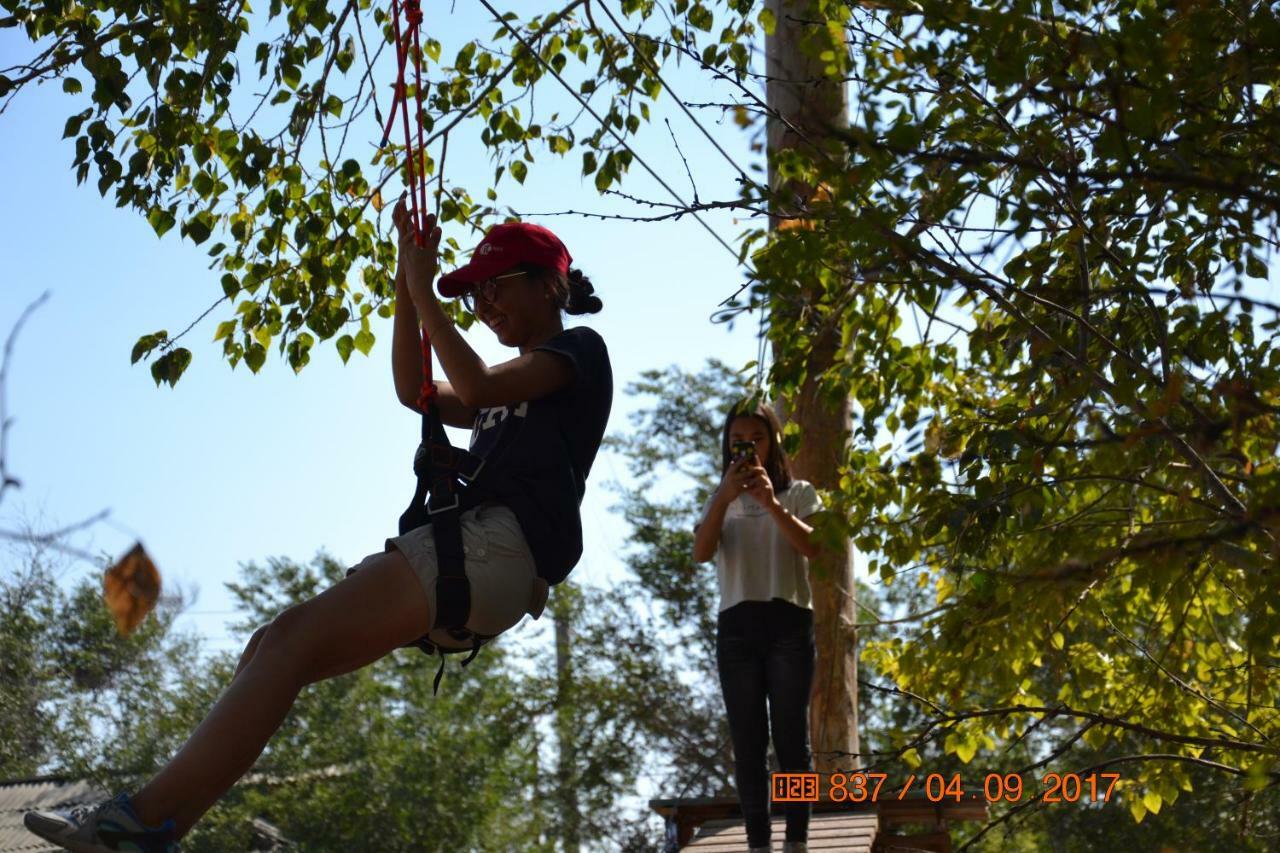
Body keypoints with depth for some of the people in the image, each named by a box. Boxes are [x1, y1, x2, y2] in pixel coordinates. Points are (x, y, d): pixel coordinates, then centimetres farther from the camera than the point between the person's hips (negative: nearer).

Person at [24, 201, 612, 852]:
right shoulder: (515, 387, 35)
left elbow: (476, 388, -8)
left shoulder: (581, 349, 9)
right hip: (467, 552, 9)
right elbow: (414, 391, 24)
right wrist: (408, 281, 18)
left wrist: (424, 292, 0)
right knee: (272, 649, -3)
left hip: (504, 542, -9)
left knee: (293, 641, -21)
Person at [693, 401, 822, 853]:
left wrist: (772, 503, -19)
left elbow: (812, 548, -7)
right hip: (736, 625, 2)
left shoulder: (798, 493, 11)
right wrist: (724, 498, -15)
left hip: (788, 621, -2)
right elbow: (700, 554, -2)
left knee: (791, 736, -5)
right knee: (747, 741, -2)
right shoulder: (720, 502, 16)